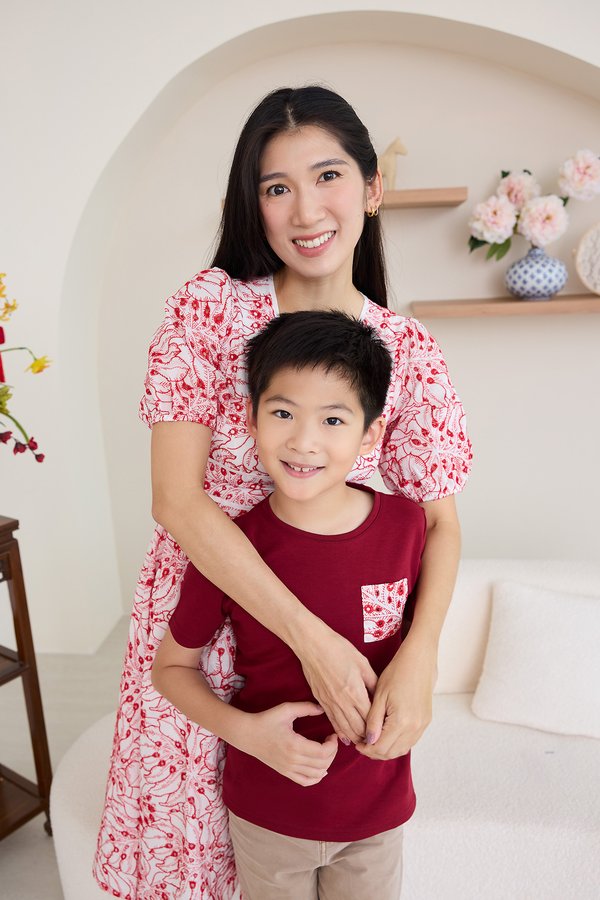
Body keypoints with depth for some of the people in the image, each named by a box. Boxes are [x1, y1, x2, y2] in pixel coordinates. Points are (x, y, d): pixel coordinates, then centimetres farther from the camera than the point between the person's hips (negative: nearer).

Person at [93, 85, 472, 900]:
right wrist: (314, 640, -24)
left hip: (340, 635, 2)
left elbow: (440, 522, -5)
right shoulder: (209, 307, -14)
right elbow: (176, 499, -20)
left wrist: (419, 655, -24)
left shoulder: (410, 353, -8)